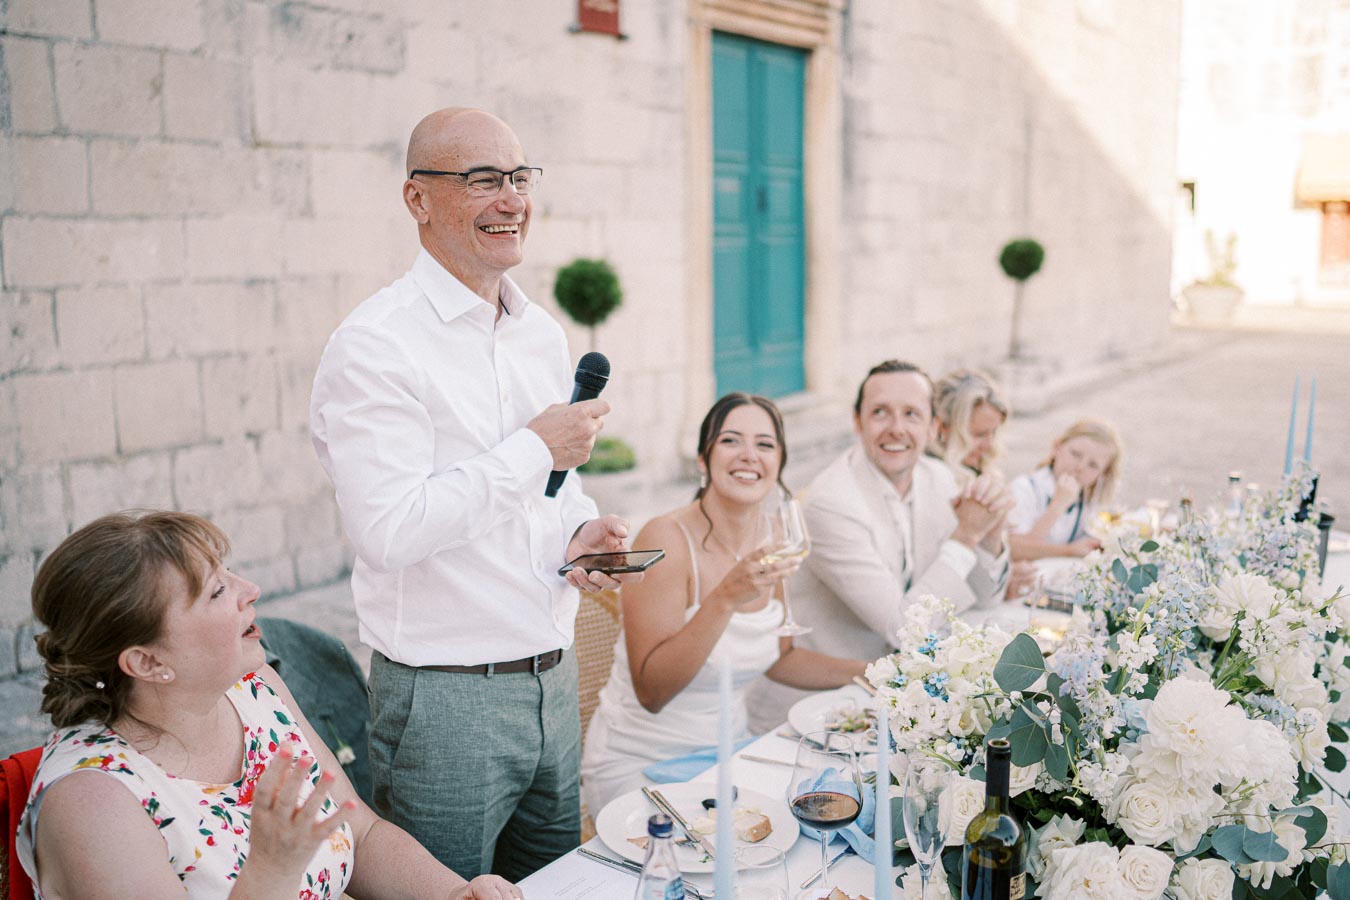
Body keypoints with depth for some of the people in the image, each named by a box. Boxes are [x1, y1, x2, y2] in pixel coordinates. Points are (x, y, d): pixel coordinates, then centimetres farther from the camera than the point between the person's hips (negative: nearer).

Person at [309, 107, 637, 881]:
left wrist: (580, 532, -2)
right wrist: (535, 450, -19)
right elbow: (389, 528, -24)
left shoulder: (543, 334, 10)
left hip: (554, 678, 8)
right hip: (447, 700, -7)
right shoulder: (375, 346, -15)